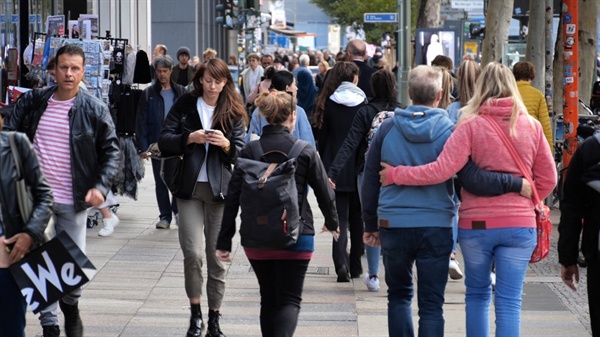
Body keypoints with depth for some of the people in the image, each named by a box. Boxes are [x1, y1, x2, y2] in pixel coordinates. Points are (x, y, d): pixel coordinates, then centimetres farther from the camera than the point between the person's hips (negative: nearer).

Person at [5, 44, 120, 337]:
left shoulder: (94, 110, -1)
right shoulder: (32, 102, 3)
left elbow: (111, 150, 2)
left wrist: (101, 186, -12)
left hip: (73, 202, -1)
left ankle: (71, 307, 33)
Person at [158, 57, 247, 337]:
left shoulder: (233, 111, 6)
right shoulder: (185, 105, 4)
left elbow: (241, 152, 4)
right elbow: (164, 141, 0)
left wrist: (226, 144, -17)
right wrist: (189, 138, -16)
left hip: (220, 188, 1)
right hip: (190, 187, -1)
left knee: (217, 257, 3)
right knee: (193, 253, -10)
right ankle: (195, 312, 7)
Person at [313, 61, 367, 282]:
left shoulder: (328, 103, -5)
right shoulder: (363, 103, -3)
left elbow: (322, 137, -2)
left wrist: (325, 165, 7)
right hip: (359, 168, 1)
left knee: (340, 218, 0)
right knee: (357, 218, 15)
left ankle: (342, 265, -18)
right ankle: (355, 266, 20)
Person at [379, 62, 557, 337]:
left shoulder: (471, 126, -9)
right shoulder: (532, 126, 0)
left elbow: (442, 170, -16)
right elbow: (547, 179, 4)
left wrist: (396, 174, -6)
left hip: (476, 223, -1)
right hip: (520, 225, 1)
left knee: (477, 294, 18)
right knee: (509, 301, 3)